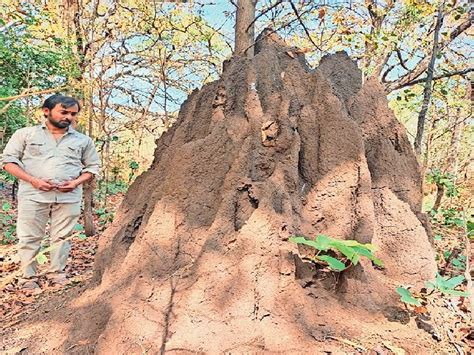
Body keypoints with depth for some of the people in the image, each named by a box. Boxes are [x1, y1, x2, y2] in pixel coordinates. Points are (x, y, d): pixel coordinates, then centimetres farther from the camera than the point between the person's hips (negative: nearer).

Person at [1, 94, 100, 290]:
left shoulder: (83, 140, 10)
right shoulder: (25, 134, 6)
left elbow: (92, 166, 14)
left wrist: (76, 182, -5)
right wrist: (33, 180, -10)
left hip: (68, 196, 1)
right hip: (33, 194, -1)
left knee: (62, 236, 7)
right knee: (29, 237, 4)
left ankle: (57, 272, 22)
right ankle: (28, 277, 18)